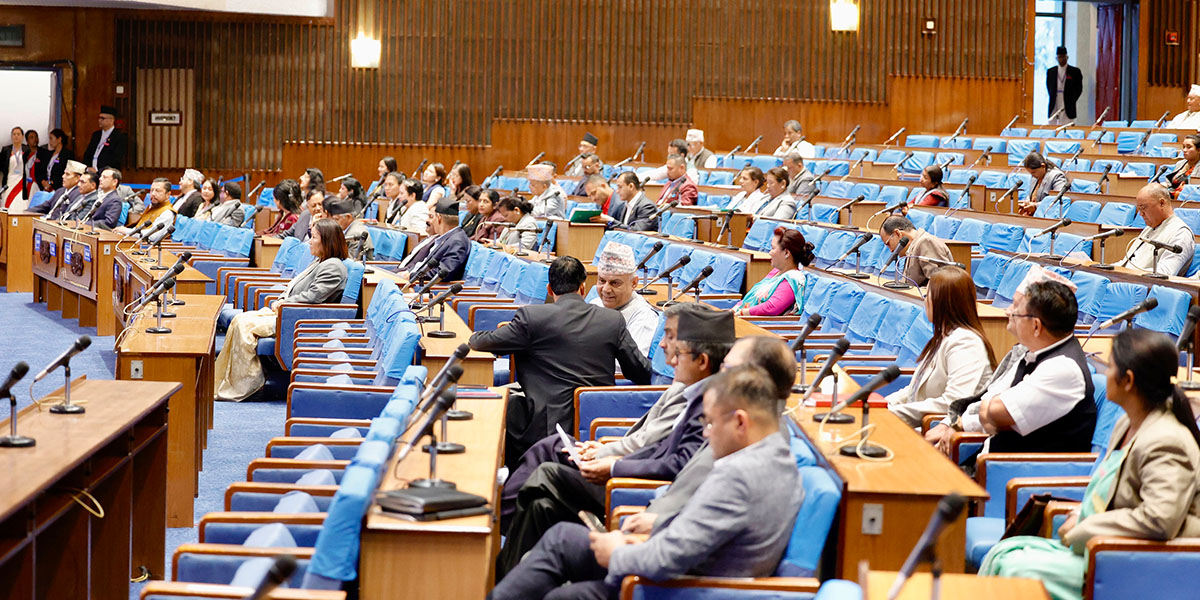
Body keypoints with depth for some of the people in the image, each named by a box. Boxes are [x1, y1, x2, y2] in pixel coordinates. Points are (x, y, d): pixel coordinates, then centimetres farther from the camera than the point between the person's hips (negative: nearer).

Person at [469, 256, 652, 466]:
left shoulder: (532, 315, -5)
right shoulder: (613, 320, 4)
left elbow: (480, 342, 5)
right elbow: (643, 374, 9)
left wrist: (474, 337, 30)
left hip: (548, 428, -5)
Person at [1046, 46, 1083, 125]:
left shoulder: (1075, 71, 3)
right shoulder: (1050, 71, 11)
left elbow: (1079, 89, 5)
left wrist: (1071, 102, -1)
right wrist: (1052, 98, 5)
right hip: (1053, 108, 3)